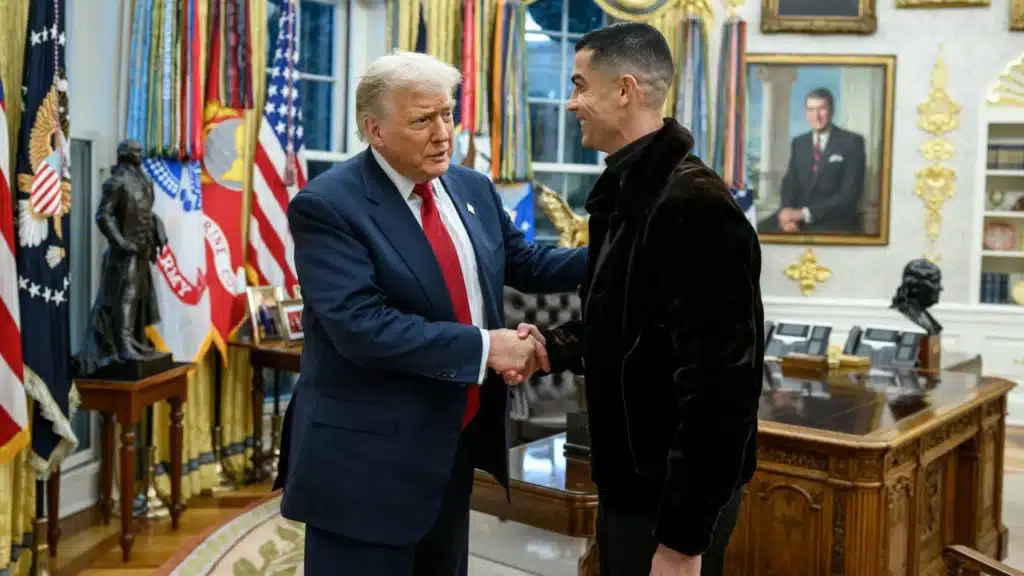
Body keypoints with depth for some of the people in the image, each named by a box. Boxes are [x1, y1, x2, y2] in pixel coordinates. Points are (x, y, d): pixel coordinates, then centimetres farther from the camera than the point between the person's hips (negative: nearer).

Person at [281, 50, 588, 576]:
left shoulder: (473, 189, 6)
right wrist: (483, 346, -24)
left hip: (457, 439, 7)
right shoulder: (327, 205, -17)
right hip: (369, 454, -7)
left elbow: (526, 263, 14)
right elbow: (360, 325, -26)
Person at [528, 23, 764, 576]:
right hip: (628, 481, 9)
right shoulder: (622, 194, 9)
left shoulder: (695, 204, -23)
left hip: (674, 497, -9)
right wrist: (552, 347, 0)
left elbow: (719, 384, -27)